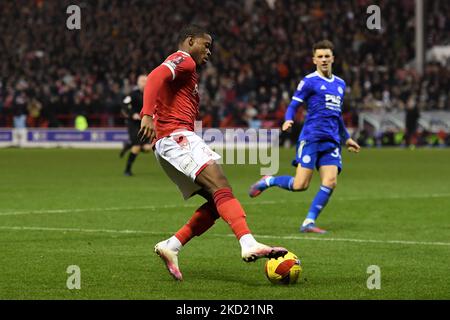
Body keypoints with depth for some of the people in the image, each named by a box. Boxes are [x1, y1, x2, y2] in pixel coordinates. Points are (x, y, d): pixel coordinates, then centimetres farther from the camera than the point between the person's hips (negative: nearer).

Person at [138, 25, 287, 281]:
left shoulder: (188, 72, 32)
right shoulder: (183, 60, 0)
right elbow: (156, 77, -19)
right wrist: (147, 114, -32)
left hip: (176, 142, 10)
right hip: (176, 137, -10)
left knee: (219, 201, 2)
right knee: (221, 186, -26)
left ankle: (171, 246, -1)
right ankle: (249, 245, -43)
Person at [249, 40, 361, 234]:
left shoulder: (340, 84, 19)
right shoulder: (309, 81, 0)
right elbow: (293, 105, -3)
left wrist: (346, 138, 36)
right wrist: (288, 120, -24)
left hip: (331, 141, 6)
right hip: (311, 137, -6)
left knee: (330, 182, -14)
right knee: (300, 185, -12)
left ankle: (309, 223, -6)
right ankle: (267, 181, 15)